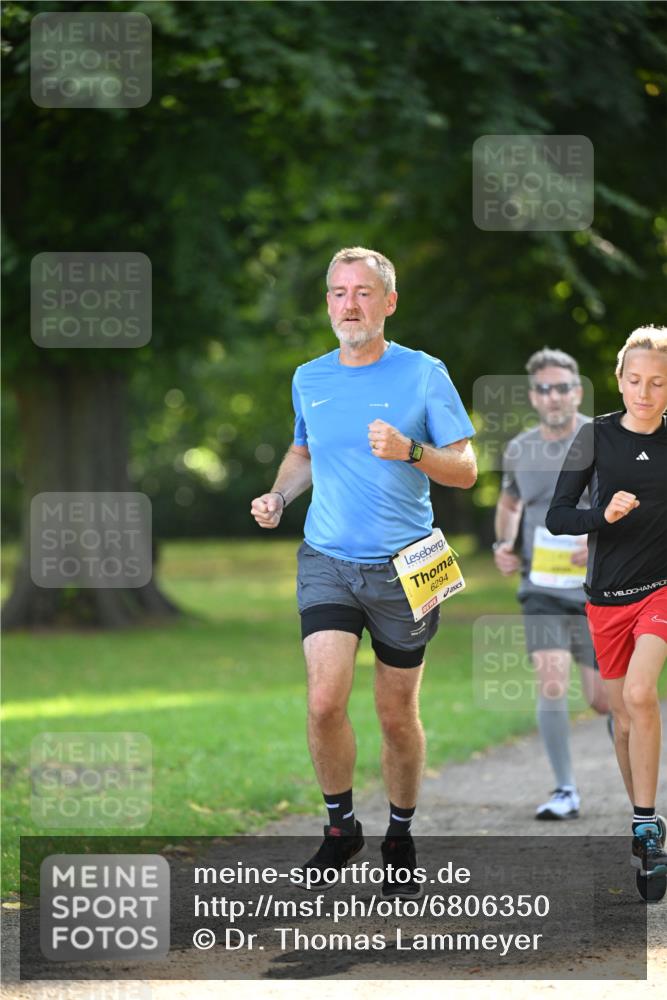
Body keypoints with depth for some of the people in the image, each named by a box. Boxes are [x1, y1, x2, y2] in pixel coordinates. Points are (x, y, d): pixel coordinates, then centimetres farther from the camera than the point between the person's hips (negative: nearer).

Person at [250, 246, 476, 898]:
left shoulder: (424, 374, -3)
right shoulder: (309, 379, 8)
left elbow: (465, 470, -3)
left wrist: (410, 450, -21)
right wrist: (277, 496, 7)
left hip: (403, 568, -2)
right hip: (326, 562, 2)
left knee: (397, 715, 6)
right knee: (325, 700, -15)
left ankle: (400, 839, 26)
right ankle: (340, 828, 5)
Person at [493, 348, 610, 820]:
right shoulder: (519, 450, 5)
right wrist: (504, 543, 6)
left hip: (598, 588, -2)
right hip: (541, 586, 2)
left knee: (602, 698, 3)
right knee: (552, 682, -16)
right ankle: (565, 791, -5)